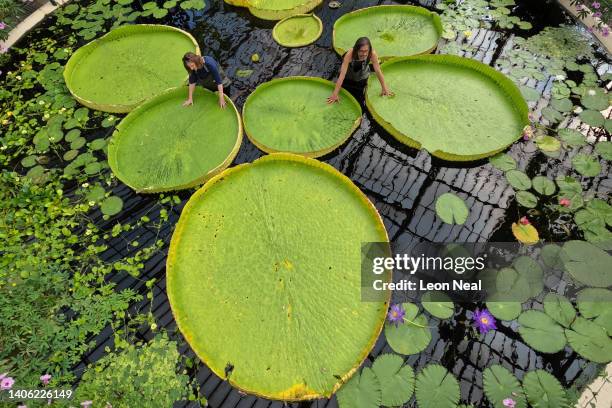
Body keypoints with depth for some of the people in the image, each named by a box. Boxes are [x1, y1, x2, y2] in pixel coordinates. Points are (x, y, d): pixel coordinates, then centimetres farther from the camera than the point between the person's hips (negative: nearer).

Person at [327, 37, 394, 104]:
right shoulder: (350, 54, -39)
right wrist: (335, 94, -42)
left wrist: (384, 88, -20)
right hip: (348, 78, -2)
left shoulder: (372, 54, -32)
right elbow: (342, 74, -41)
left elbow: (378, 71, -23)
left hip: (362, 78, 2)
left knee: (361, 100, 11)